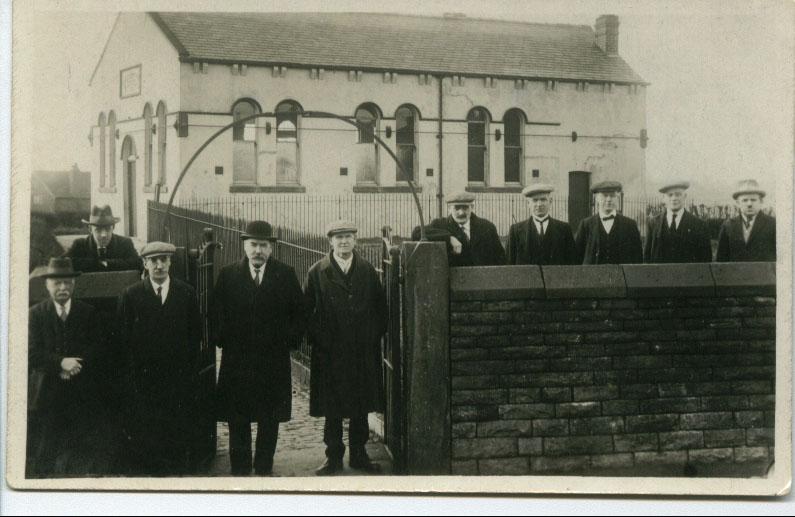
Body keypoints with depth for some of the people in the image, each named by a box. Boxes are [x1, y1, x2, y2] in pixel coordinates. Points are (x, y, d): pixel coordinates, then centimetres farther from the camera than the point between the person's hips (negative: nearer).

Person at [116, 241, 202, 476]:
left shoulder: (186, 293, 6)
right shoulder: (130, 296, 1)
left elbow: (195, 335, 8)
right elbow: (124, 339, 1)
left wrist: (191, 373, 3)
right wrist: (130, 375, -4)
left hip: (179, 378, 1)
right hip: (142, 380, -1)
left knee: (179, 435, 2)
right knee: (142, 436, 1)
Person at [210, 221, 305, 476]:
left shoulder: (286, 275, 2)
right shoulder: (228, 275, 3)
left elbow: (298, 311, 6)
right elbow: (216, 312, 7)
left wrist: (289, 340, -1)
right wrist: (222, 340, -2)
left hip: (274, 360, 0)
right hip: (237, 359, 0)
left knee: (270, 419, 7)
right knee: (238, 420, 5)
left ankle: (264, 469, 19)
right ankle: (240, 470, 16)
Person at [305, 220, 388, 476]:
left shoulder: (367, 270, 5)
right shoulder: (317, 272, -1)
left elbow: (380, 307, 9)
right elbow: (307, 310, 0)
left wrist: (374, 336, 2)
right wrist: (317, 339, -5)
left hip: (363, 352, 2)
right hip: (329, 352, -2)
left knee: (361, 407, 8)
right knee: (332, 409, 5)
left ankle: (359, 455, 20)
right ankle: (333, 457, 15)